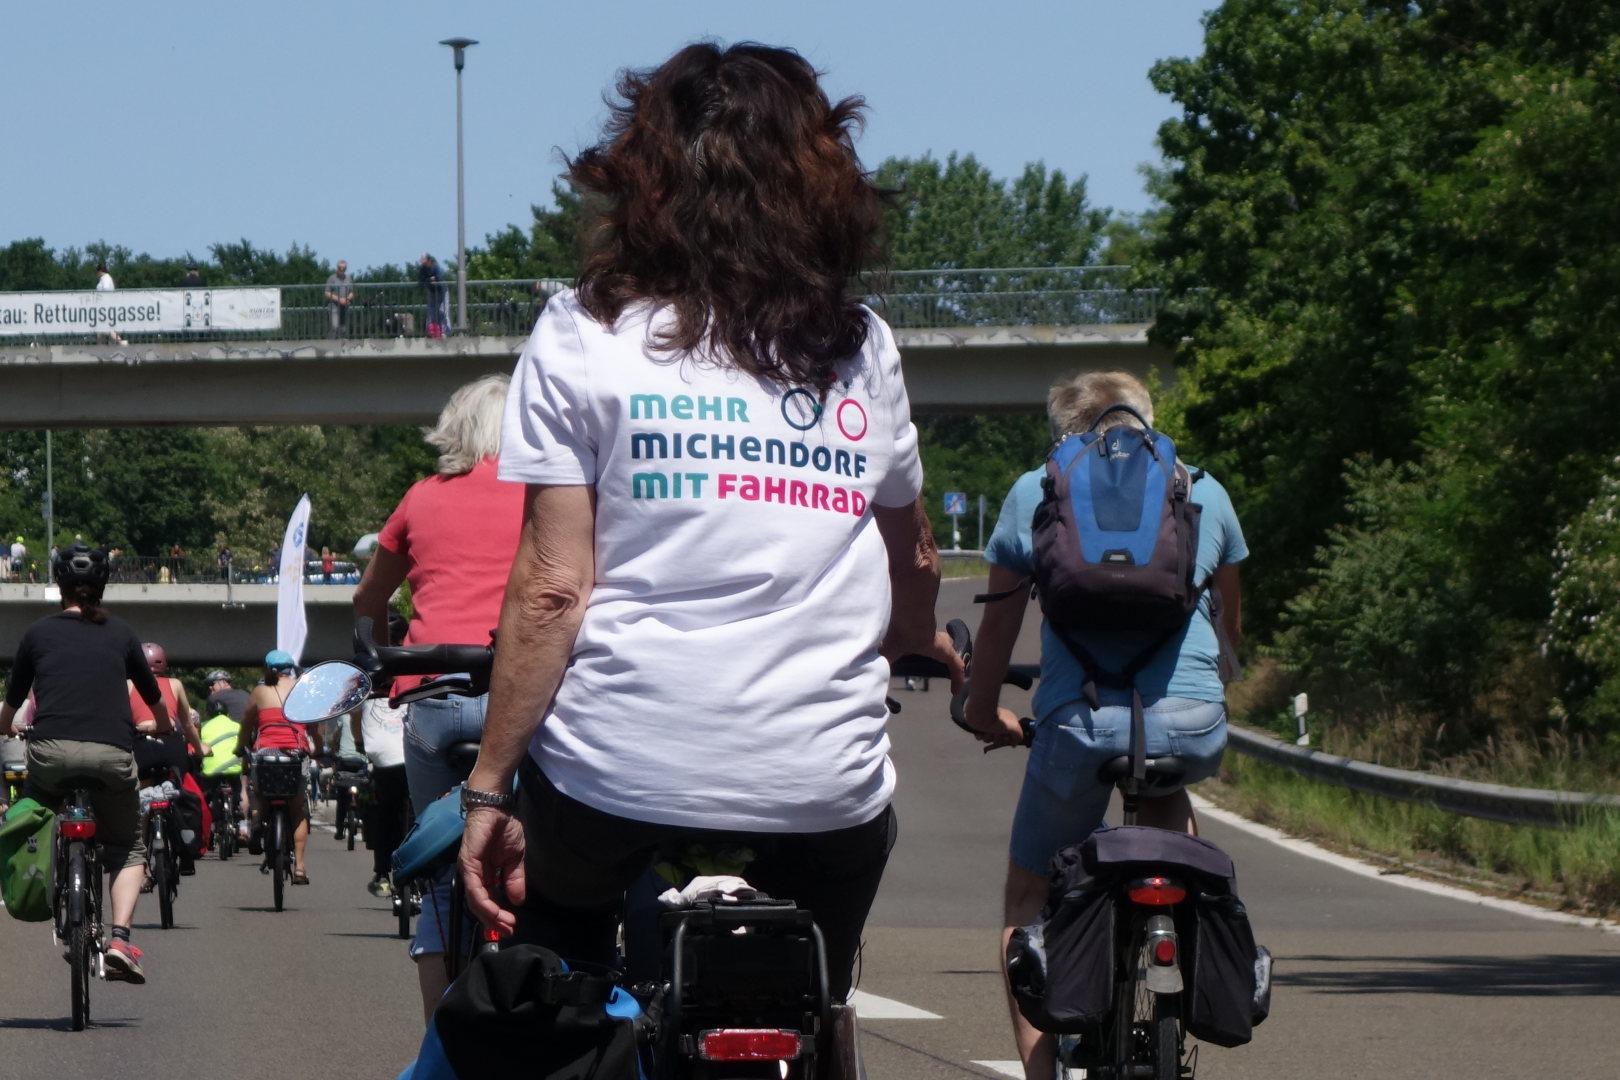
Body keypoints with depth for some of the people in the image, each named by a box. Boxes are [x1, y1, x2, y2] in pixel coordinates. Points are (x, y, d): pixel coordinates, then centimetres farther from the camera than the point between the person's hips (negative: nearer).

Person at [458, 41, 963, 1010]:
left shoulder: (586, 337, 0)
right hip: (823, 800, 2)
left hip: (615, 781, -2)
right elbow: (913, 567, 23)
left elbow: (552, 590, -5)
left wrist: (490, 787, 0)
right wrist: (921, 646, 46)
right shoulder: (861, 348, 10)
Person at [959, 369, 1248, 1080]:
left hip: (1079, 720, -2)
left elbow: (999, 624, 21)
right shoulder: (1202, 490, 20)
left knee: (1026, 900, 16)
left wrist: (983, 715, 37)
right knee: (1168, 806, 37)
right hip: (1192, 719, 2)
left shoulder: (1034, 493, 16)